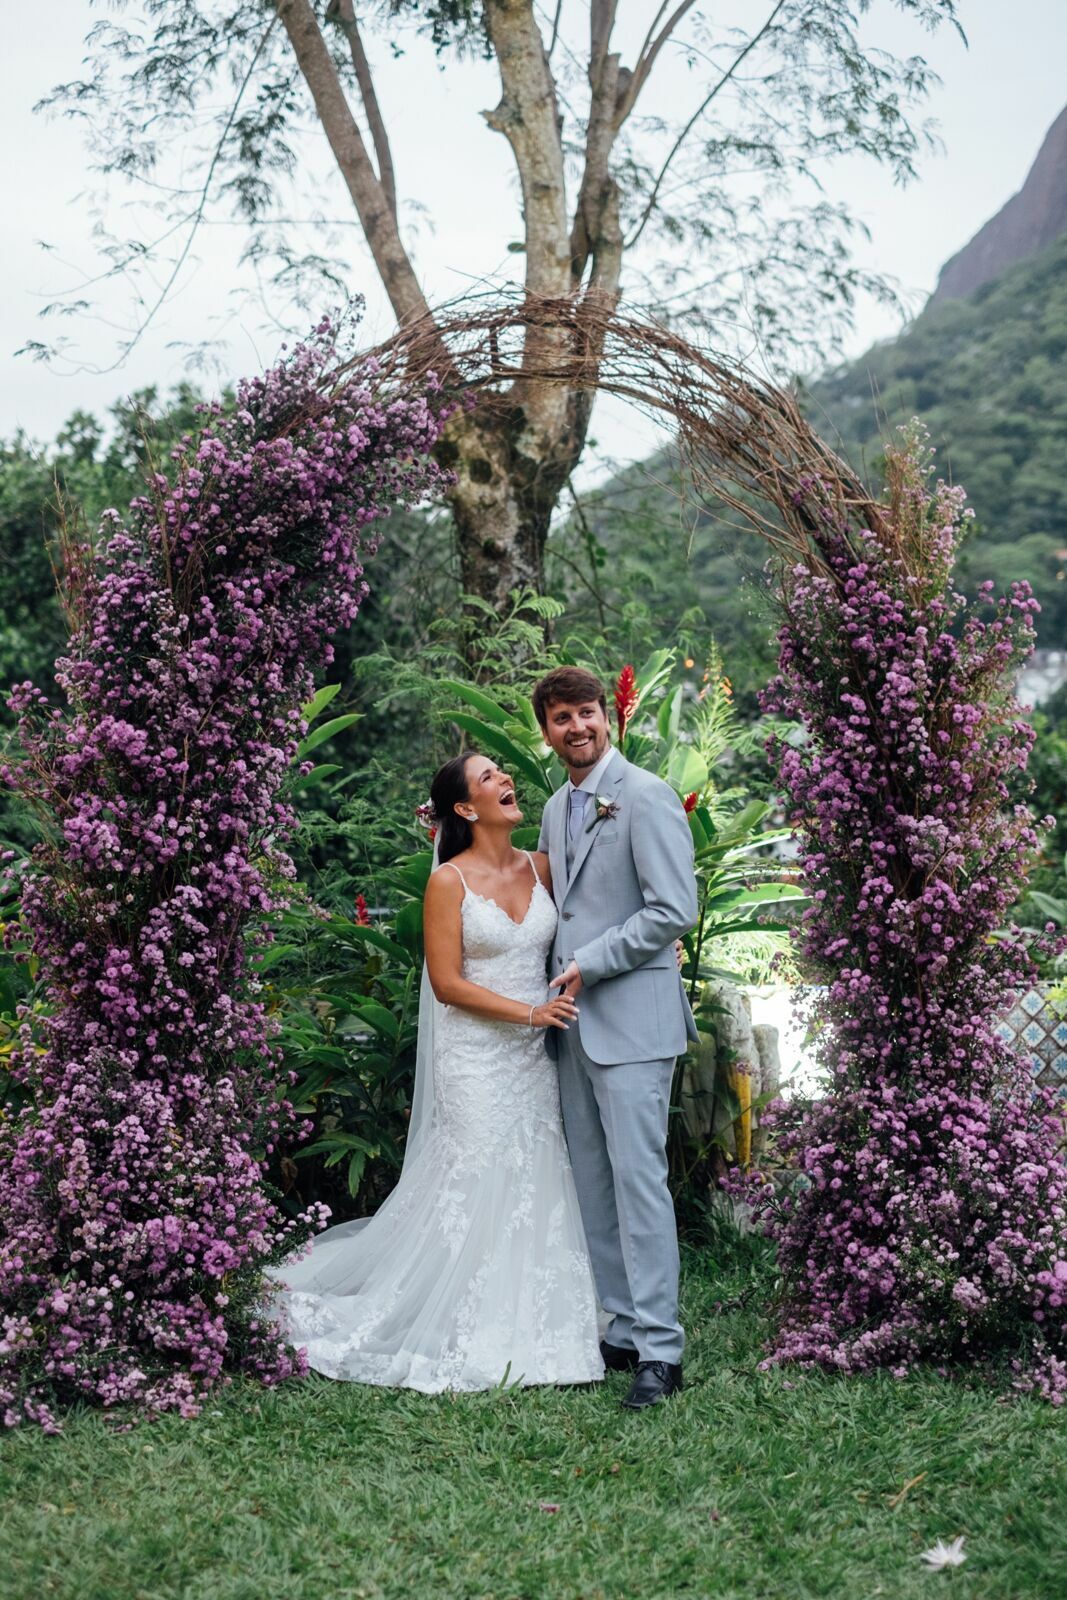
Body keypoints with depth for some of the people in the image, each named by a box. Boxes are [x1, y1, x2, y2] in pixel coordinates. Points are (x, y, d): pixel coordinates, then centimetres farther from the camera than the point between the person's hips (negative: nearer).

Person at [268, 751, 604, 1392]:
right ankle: (473, 1337, 13)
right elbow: (447, 983, -11)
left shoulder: (541, 868, 6)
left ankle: (528, 1326, 19)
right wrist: (529, 1012, -17)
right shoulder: (450, 883, -9)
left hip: (533, 1058, 5)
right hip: (475, 1057, -5)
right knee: (476, 1190, -1)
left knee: (534, 1187, 7)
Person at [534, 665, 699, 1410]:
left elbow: (675, 909, -15)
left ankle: (660, 1349, -3)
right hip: (574, 1021, 8)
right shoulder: (556, 809, 16)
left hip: (632, 1018, -8)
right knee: (592, 1181, 9)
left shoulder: (646, 797, -9)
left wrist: (591, 964, -13)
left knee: (638, 1177, -8)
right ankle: (623, 1329, 18)